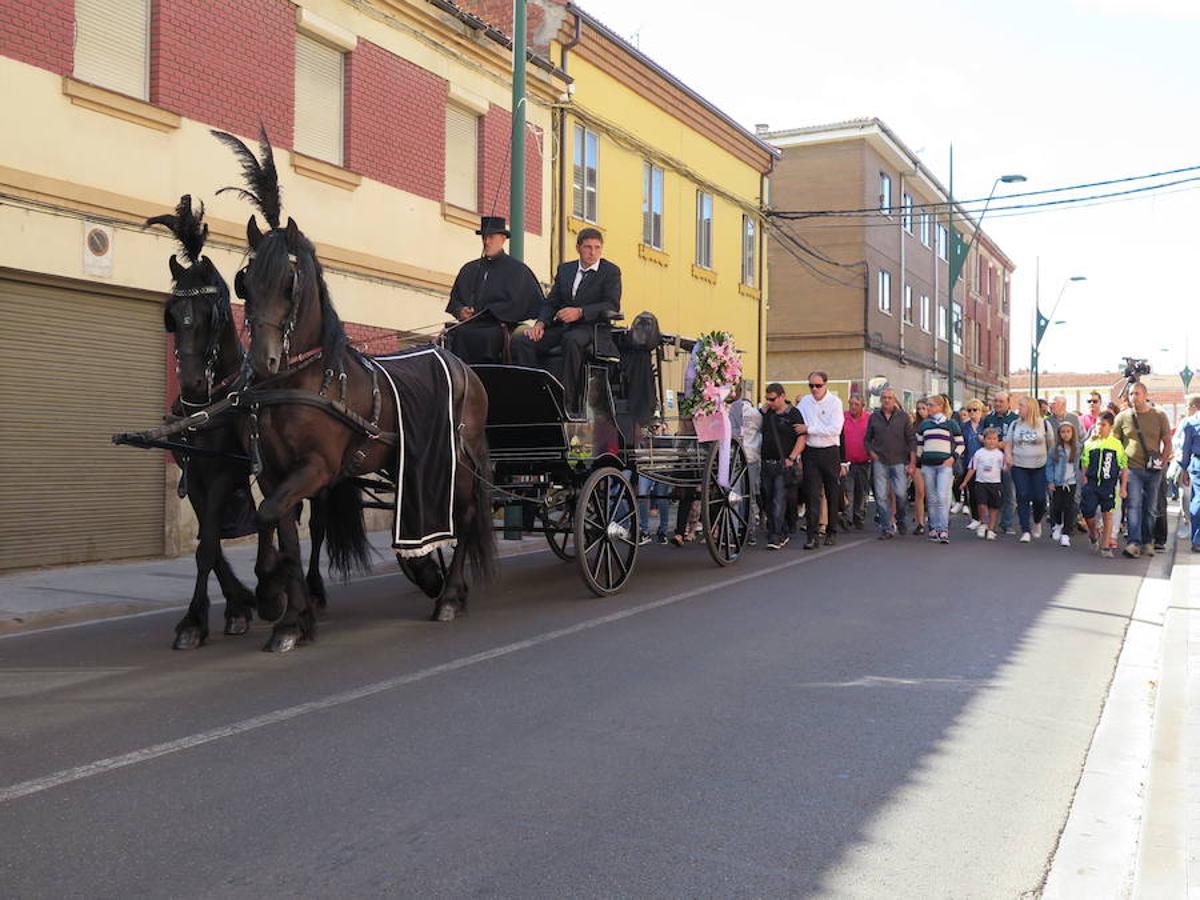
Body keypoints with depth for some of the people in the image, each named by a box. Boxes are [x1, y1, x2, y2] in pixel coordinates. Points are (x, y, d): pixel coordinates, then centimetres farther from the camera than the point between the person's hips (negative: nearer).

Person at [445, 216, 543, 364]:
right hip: (469, 323, 4)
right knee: (453, 334, -30)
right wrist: (460, 310, 2)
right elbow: (454, 299, 25)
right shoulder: (469, 269, 23)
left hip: (498, 325, -4)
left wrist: (490, 311, -6)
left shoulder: (517, 269, 8)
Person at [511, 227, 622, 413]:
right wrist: (540, 323, -5)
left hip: (590, 326, -5)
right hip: (560, 326, 5)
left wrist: (580, 312, -21)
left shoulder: (611, 272, 6)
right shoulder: (565, 269, 21)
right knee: (520, 342, -20)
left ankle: (569, 402, -37)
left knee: (571, 341, -41)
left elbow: (613, 305, -8)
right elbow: (551, 301, 16)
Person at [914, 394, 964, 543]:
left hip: (945, 465, -4)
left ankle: (944, 530, -14)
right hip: (928, 465, 4)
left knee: (943, 497, -14)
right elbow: (918, 444, 19)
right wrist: (919, 461, 13)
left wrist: (953, 458, -5)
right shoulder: (924, 425, 13)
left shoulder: (951, 423, 4)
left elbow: (960, 444, 8)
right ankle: (934, 528, 13)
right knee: (932, 499, 6)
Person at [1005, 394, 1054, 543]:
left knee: (1039, 498, -2)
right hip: (1019, 467, 1)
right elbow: (1008, 445, 13)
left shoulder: (1044, 424, 1)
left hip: (1039, 467, -1)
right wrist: (1008, 456, -7)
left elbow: (1051, 445, 6)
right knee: (1023, 498, -7)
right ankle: (1025, 531, -6)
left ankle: (1037, 522, 29)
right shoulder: (1015, 425, 8)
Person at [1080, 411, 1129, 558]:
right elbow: (1084, 466, 10)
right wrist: (1085, 484, 3)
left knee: (1107, 514, 0)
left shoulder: (1117, 444, 1)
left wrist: (1123, 487, 0)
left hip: (1109, 484, -1)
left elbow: (1124, 468, 5)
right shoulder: (1090, 443, 6)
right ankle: (1093, 534, 27)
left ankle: (1105, 546, 8)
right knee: (1088, 512, -3)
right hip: (1092, 483, 1)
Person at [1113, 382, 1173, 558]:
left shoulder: (1159, 416, 4)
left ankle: (1147, 542, 21)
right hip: (1132, 469, -2)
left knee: (1150, 508, 9)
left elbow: (1167, 442, 9)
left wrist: (1163, 462, -2)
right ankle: (1133, 543, -18)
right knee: (1133, 505, -12)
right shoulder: (1123, 417, 2)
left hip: (1153, 471, 2)